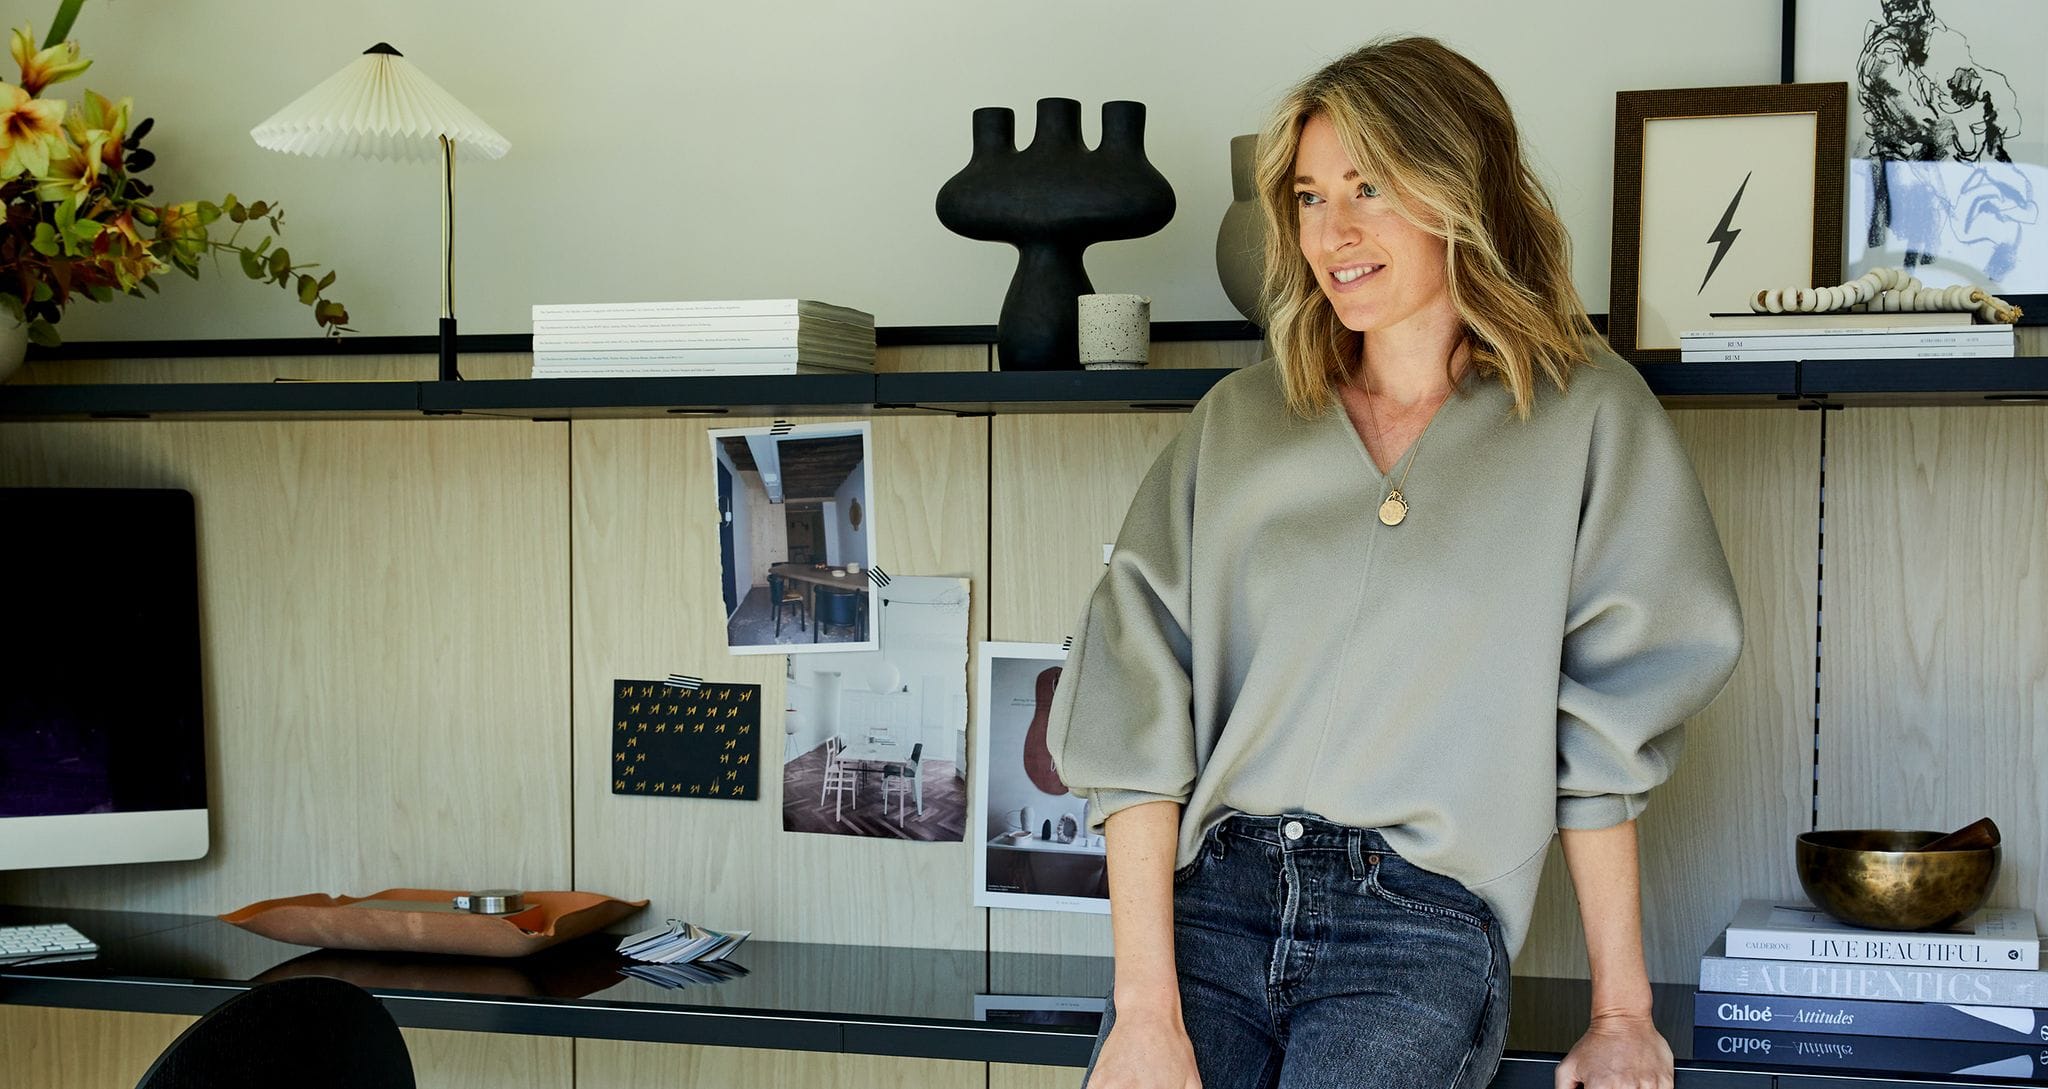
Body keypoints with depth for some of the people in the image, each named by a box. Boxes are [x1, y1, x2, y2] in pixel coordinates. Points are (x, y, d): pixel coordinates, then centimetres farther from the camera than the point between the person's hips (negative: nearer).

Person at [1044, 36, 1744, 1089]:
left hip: (1420, 932, -1)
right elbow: (1138, 714, 1)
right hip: (1208, 901, 2)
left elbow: (1603, 738, 3)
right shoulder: (1237, 421, 9)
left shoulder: (1585, 416, 4)